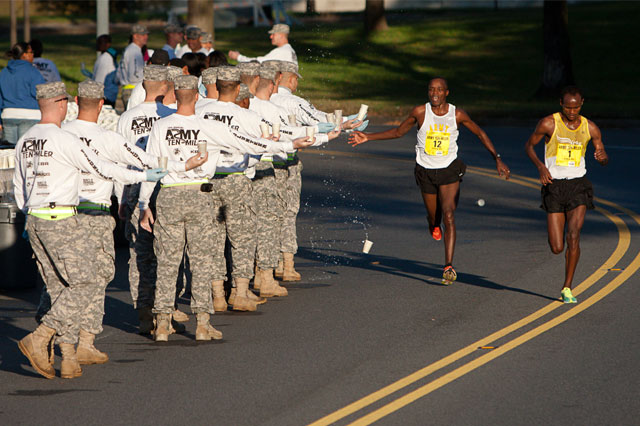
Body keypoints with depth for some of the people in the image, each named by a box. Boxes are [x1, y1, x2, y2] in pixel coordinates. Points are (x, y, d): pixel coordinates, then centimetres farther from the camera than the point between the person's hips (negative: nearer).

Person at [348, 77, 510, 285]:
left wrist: (497, 159, -1)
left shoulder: (457, 115, -8)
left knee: (448, 215, -16)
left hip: (449, 169, -1)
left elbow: (480, 134, 6)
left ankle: (449, 266, -18)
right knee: (434, 217, 11)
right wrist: (368, 137, 1)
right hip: (425, 171, 1)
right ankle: (434, 224, 52)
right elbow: (398, 132, 6)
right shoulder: (420, 112, -8)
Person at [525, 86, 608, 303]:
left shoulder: (590, 128, 2)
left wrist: (602, 156, -14)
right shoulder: (549, 124, -5)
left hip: (578, 186, 1)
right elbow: (529, 145, 7)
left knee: (573, 236, -19)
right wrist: (541, 166, -11)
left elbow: (604, 160, 11)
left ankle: (567, 288, -8)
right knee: (557, 248, -4)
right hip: (554, 186, -1)